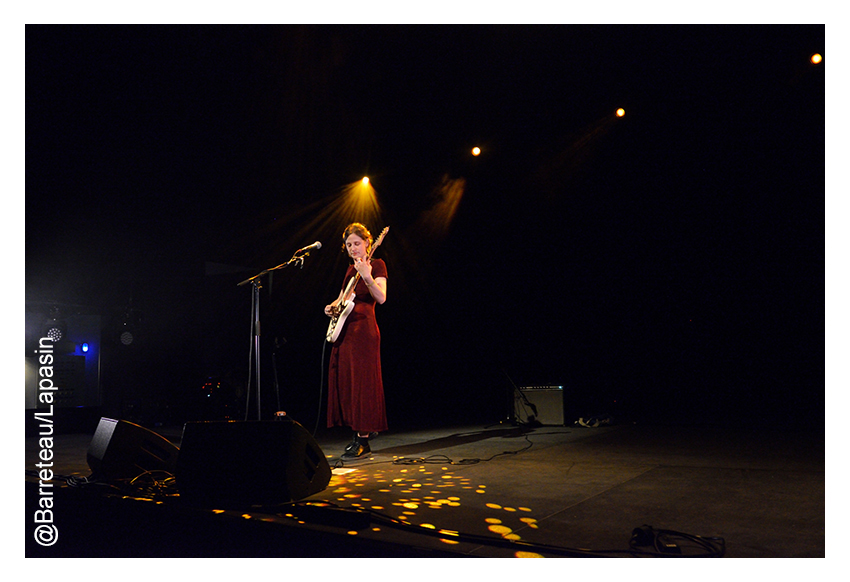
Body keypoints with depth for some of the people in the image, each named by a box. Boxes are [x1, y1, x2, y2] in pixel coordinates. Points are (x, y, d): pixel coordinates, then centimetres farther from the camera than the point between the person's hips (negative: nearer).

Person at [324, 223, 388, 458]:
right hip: (344, 329, 9)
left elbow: (381, 298, -19)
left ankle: (363, 441, -4)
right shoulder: (351, 269, 18)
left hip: (363, 328, -8)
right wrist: (332, 306, 9)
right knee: (344, 381, 10)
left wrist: (367, 277, -35)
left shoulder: (377, 265, -4)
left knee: (361, 382, -8)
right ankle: (364, 428, 24)